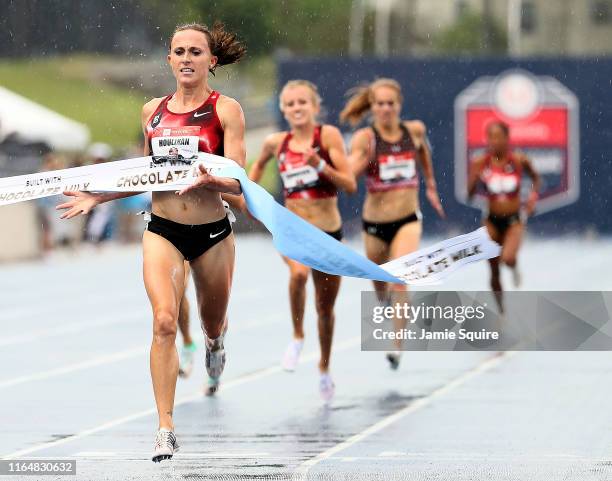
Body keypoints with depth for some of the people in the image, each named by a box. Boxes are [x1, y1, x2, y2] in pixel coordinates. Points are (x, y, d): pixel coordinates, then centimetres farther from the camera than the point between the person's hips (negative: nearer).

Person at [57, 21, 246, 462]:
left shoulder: (225, 110, -7)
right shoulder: (153, 111, 5)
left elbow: (237, 182, -12)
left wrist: (211, 180, -33)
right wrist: (97, 197, 12)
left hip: (212, 233, -1)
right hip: (162, 230, 1)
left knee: (213, 323, 18)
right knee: (164, 321, -17)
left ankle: (215, 343, 58)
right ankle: (165, 429, -16)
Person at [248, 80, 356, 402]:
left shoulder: (328, 135, -9)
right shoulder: (276, 143, 0)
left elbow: (350, 185, -14)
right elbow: (259, 164, 24)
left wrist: (320, 166, -27)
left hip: (328, 231, 0)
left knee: (326, 308, 13)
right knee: (299, 272, -34)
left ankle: (324, 368, 37)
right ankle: (297, 336, -11)